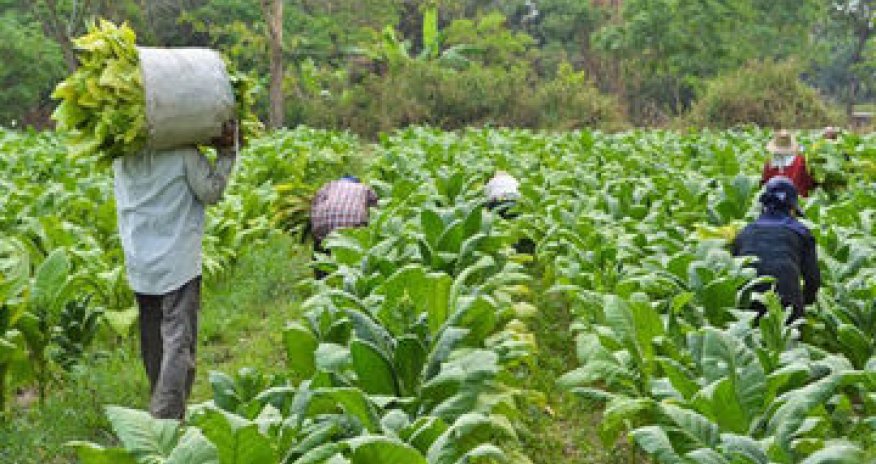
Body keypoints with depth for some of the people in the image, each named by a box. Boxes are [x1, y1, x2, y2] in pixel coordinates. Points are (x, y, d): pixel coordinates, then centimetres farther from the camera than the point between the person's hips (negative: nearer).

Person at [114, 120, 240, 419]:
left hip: (139, 264, 5)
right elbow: (211, 192, -6)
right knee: (178, 342, -5)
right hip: (178, 263, -5)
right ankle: (166, 418, -13)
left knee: (152, 341, 16)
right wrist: (227, 152, -1)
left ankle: (162, 412, 28)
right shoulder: (184, 152, -13)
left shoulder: (121, 156, 0)